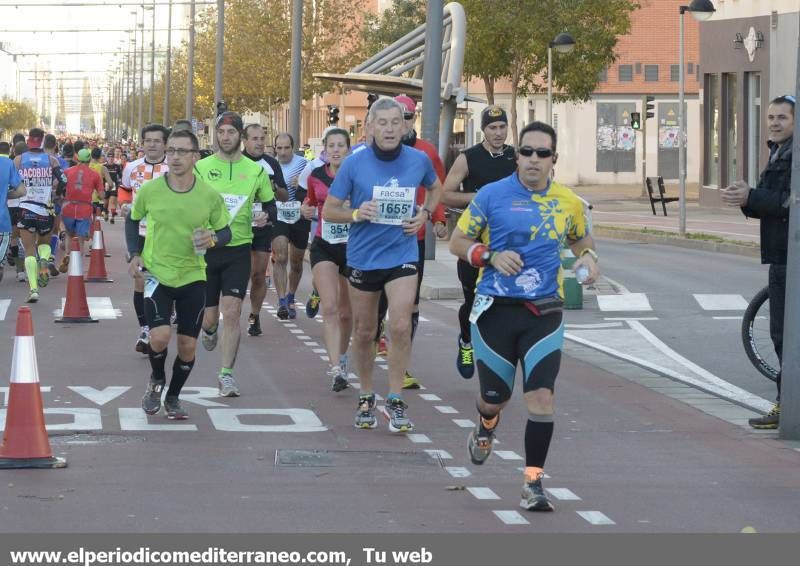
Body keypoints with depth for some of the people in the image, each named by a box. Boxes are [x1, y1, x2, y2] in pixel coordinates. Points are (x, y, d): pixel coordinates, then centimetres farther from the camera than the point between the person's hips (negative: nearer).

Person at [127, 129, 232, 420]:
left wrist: (213, 239, -18)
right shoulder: (149, 191, -8)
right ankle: (157, 380, 15)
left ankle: (173, 397, 28)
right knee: (160, 336, -18)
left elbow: (225, 231, 4)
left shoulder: (210, 196, -7)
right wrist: (135, 254, -1)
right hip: (157, 274, -1)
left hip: (193, 278, 1)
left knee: (188, 345, 4)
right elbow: (132, 220, 10)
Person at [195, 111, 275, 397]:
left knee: (231, 312, -10)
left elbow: (269, 203, 15)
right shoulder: (201, 167, 1)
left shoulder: (255, 170, 4)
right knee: (209, 317, 5)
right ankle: (209, 329, 43)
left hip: (238, 249, 0)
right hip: (206, 248, 0)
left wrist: (265, 215, -7)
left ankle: (226, 374, -3)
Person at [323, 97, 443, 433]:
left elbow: (435, 188, 21)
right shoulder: (354, 163, -8)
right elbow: (328, 210, -1)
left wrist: (425, 213, 2)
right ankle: (366, 398, 28)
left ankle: (395, 400, -2)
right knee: (364, 332, 10)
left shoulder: (418, 161, -3)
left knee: (400, 327, -14)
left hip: (402, 256, 0)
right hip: (362, 257, 0)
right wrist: (356, 214, -20)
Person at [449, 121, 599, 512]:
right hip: (496, 309, -1)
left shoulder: (568, 202, 4)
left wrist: (588, 257, 0)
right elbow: (458, 242, 4)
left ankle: (533, 482, -5)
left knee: (541, 396, -13)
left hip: (544, 312, 1)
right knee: (495, 397, 11)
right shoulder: (492, 195, -3)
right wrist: (491, 257, -14)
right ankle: (486, 427, 49)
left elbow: (581, 239, 23)